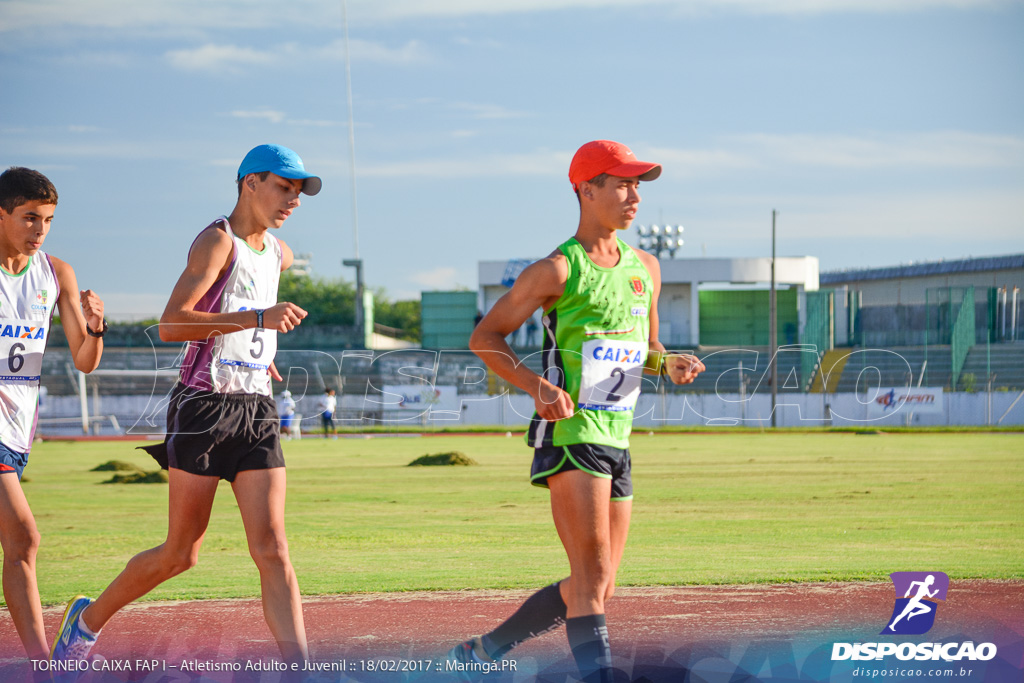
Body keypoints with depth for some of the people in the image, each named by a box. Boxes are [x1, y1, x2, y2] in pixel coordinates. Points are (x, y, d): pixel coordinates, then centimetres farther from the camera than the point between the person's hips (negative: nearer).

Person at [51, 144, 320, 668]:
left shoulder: (279, 255, 14)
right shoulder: (216, 242, -12)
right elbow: (170, 324, -25)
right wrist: (257, 318, -31)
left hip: (256, 410, 6)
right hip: (202, 408, -6)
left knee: (272, 551, -7)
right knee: (181, 554, 3)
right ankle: (88, 619, 26)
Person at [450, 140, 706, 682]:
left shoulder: (645, 267, 15)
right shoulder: (558, 270, -6)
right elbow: (485, 337, -3)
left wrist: (668, 363, 3)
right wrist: (537, 386, -18)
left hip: (617, 440, 8)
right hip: (570, 434, -8)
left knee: (593, 587, 10)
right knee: (593, 574, -18)